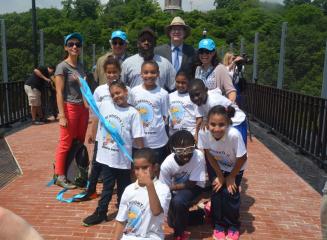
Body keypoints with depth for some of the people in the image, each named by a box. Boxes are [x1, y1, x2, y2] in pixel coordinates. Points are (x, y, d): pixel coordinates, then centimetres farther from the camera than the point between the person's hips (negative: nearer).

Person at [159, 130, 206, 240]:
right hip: (175, 189, 3)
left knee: (178, 201, -31)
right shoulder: (167, 164, -28)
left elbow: (191, 184, -23)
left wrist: (171, 187, -21)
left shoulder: (198, 156, -33)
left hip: (193, 186, -3)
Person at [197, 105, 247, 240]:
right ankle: (219, 225, 18)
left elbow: (242, 158, -23)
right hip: (216, 165, 2)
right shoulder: (203, 133, -33)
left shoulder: (234, 134, -40)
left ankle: (233, 226, 18)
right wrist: (220, 175, -9)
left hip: (235, 167, -2)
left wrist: (231, 177, -10)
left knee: (230, 193, -7)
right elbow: (208, 155, -14)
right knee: (216, 191, -5)